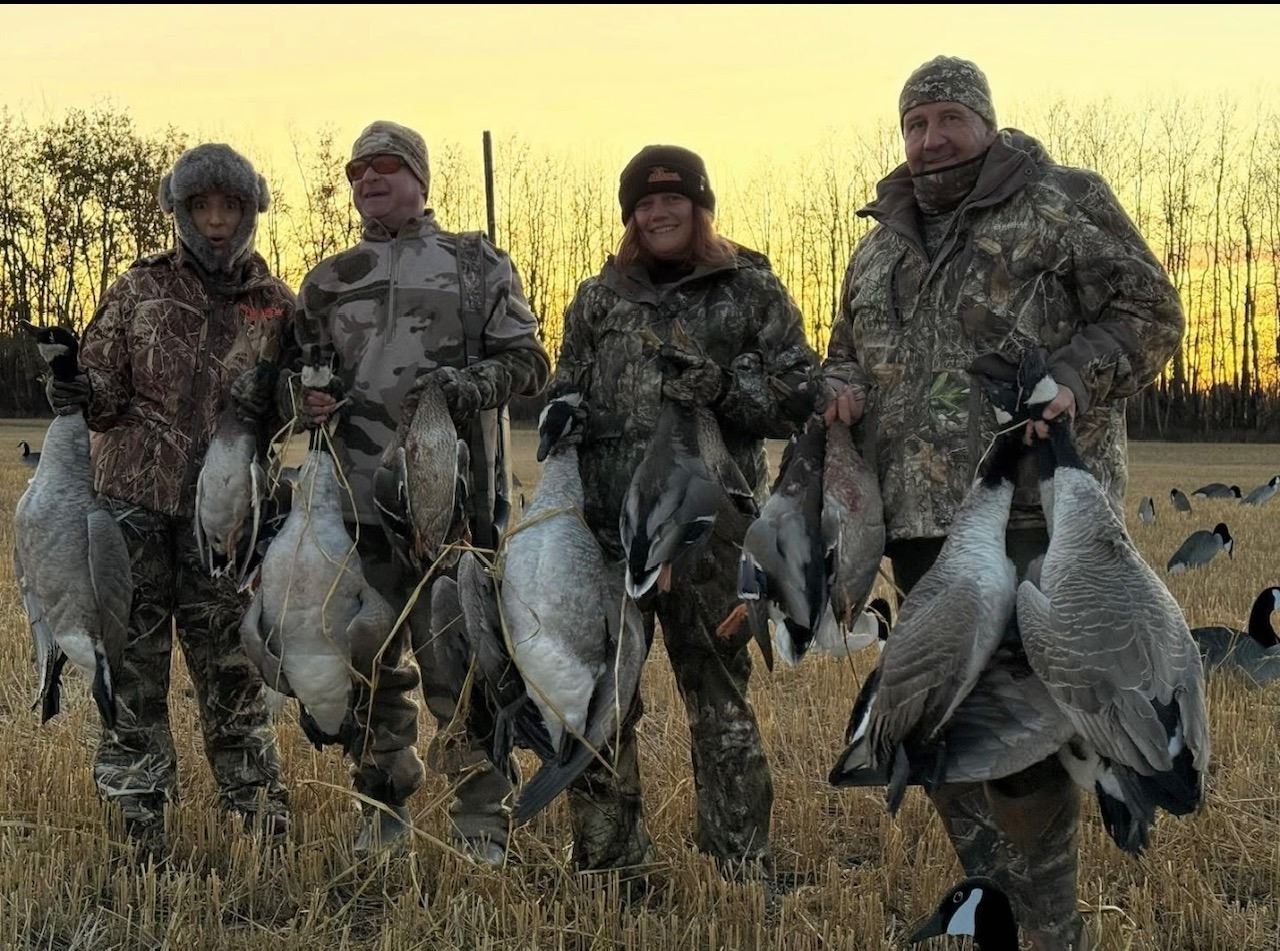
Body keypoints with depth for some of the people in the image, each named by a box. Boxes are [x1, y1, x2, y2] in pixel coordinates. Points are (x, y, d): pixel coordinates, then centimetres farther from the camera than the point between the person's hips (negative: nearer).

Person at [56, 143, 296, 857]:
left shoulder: (277, 306, 8)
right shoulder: (140, 289, 6)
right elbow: (105, 395, 7)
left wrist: (264, 404, -9)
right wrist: (82, 396, -16)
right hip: (132, 499, 0)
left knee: (231, 660, 3)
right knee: (134, 660, 0)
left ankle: (260, 804, 13)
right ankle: (140, 810, 8)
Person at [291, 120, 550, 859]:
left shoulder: (477, 265, 8)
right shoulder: (329, 282, 18)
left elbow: (528, 362, 4)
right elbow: (302, 374, 24)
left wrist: (471, 384, -16)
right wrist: (308, 397, 0)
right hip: (359, 498, 4)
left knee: (456, 659, -7)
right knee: (373, 661, 10)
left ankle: (483, 824, 1)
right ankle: (385, 814, 22)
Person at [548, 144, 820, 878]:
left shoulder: (752, 291, 5)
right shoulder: (599, 299, 15)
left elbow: (804, 395, -1)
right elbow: (566, 395, 24)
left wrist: (725, 387, -16)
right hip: (607, 529, 3)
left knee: (720, 699, 0)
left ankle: (744, 866, 7)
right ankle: (608, 862, 17)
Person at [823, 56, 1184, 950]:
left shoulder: (1063, 204, 0)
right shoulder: (880, 246, 18)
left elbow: (1148, 311, -2)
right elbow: (849, 348, 28)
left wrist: (1077, 377, -18)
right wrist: (842, 387, 5)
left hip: (1037, 511, -6)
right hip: (919, 516, 7)